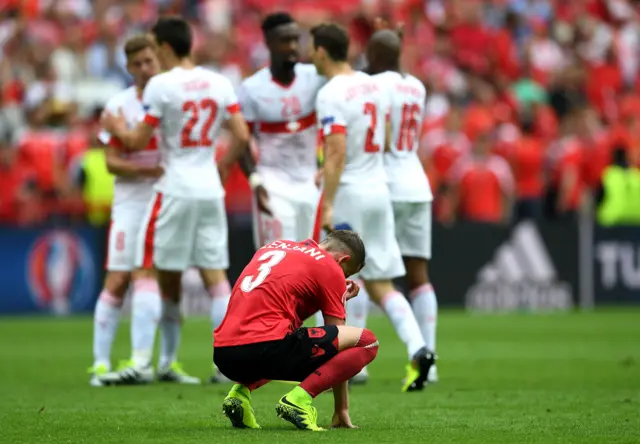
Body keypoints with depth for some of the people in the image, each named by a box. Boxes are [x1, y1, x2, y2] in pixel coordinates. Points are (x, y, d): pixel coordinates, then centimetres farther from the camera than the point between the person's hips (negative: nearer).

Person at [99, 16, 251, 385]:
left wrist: (118, 129, 14)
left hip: (175, 190, -4)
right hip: (211, 189, 4)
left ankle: (169, 361, 10)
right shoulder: (220, 83, 5)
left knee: (168, 278, 6)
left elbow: (139, 141, -6)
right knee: (216, 275, 3)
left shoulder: (161, 85, -9)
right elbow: (242, 136, 3)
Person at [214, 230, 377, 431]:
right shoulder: (330, 268, 7)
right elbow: (337, 337, 10)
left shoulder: (275, 247, 26)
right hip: (266, 346, -8)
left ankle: (241, 390, 12)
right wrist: (342, 410, 14)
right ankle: (299, 399, -12)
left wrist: (339, 298, 38)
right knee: (366, 341, 2)